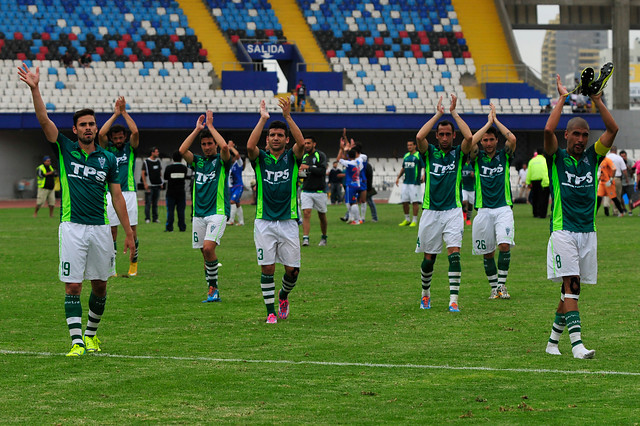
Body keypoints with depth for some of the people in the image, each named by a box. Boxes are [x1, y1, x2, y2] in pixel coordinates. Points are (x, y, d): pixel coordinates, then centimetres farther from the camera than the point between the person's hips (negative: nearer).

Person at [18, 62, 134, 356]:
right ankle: (77, 341, -6)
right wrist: (34, 89, -21)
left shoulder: (108, 159, 6)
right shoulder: (65, 150, 3)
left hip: (100, 228, 2)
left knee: (100, 286, 9)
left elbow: (117, 197, 8)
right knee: (73, 286, -6)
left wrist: (129, 233, 5)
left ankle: (92, 333, 28)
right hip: (72, 227, -2)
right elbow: (44, 119, -9)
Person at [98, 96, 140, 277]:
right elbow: (101, 134, -8)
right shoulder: (108, 148, 9)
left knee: (132, 231, 1)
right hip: (111, 193, 0)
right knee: (111, 231, 0)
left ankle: (133, 263, 14)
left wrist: (124, 112, -6)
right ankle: (111, 267, 2)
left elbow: (135, 132, -10)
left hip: (129, 192, 0)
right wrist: (115, 115, -5)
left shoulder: (130, 148, 8)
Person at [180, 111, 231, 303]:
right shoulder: (197, 161, 11)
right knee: (205, 252, 6)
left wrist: (210, 126, -13)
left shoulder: (221, 161, 0)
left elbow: (224, 147, -22)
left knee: (208, 248, -22)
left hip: (218, 212, -5)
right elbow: (182, 150, -6)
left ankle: (213, 286, -10)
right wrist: (197, 129, -6)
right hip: (199, 213, 5)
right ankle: (213, 292, 13)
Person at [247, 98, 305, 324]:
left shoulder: (292, 157, 5)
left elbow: (301, 143, -16)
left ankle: (283, 295, 30)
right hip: (264, 222, -1)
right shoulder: (261, 158, 4)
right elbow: (250, 146, -18)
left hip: (288, 221, 1)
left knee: (292, 269, 0)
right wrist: (263, 119, -20)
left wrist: (288, 116, -23)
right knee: (267, 268, -3)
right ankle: (270, 311, 7)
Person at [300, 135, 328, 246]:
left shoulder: (321, 155, -5)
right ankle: (305, 238, -19)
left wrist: (308, 167, -22)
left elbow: (322, 171, -18)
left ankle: (324, 238, 24)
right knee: (306, 213, -12)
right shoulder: (303, 156, 12)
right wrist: (300, 173, 3)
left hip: (319, 191, -3)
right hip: (306, 191, 3)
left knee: (322, 216, 8)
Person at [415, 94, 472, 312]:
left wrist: (454, 112, -11)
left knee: (454, 253, -15)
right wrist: (437, 114, -10)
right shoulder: (429, 152, 5)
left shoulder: (458, 153, 4)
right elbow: (419, 137, -15)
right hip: (431, 212, 1)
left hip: (453, 211, -1)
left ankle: (453, 298, -16)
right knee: (429, 258, 8)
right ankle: (426, 293, 30)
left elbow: (469, 137, -16)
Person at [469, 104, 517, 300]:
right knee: (487, 252, 4)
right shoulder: (477, 157, 6)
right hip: (484, 210, 1)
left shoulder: (504, 155, 6)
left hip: (503, 208, -1)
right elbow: (471, 142, -14)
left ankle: (502, 284, -9)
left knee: (505, 245, -18)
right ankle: (494, 287, 17)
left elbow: (512, 139, -13)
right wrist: (488, 122, -8)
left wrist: (495, 119, -5)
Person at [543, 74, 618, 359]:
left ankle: (553, 339, 19)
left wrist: (597, 99, -7)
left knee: (571, 289, 7)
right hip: (563, 231, -4)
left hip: (588, 231, 4)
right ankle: (577, 344, -22)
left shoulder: (592, 157, 10)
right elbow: (548, 130, -17)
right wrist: (562, 98, -11)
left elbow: (613, 129, -1)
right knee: (571, 285, -14)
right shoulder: (557, 158, 1)